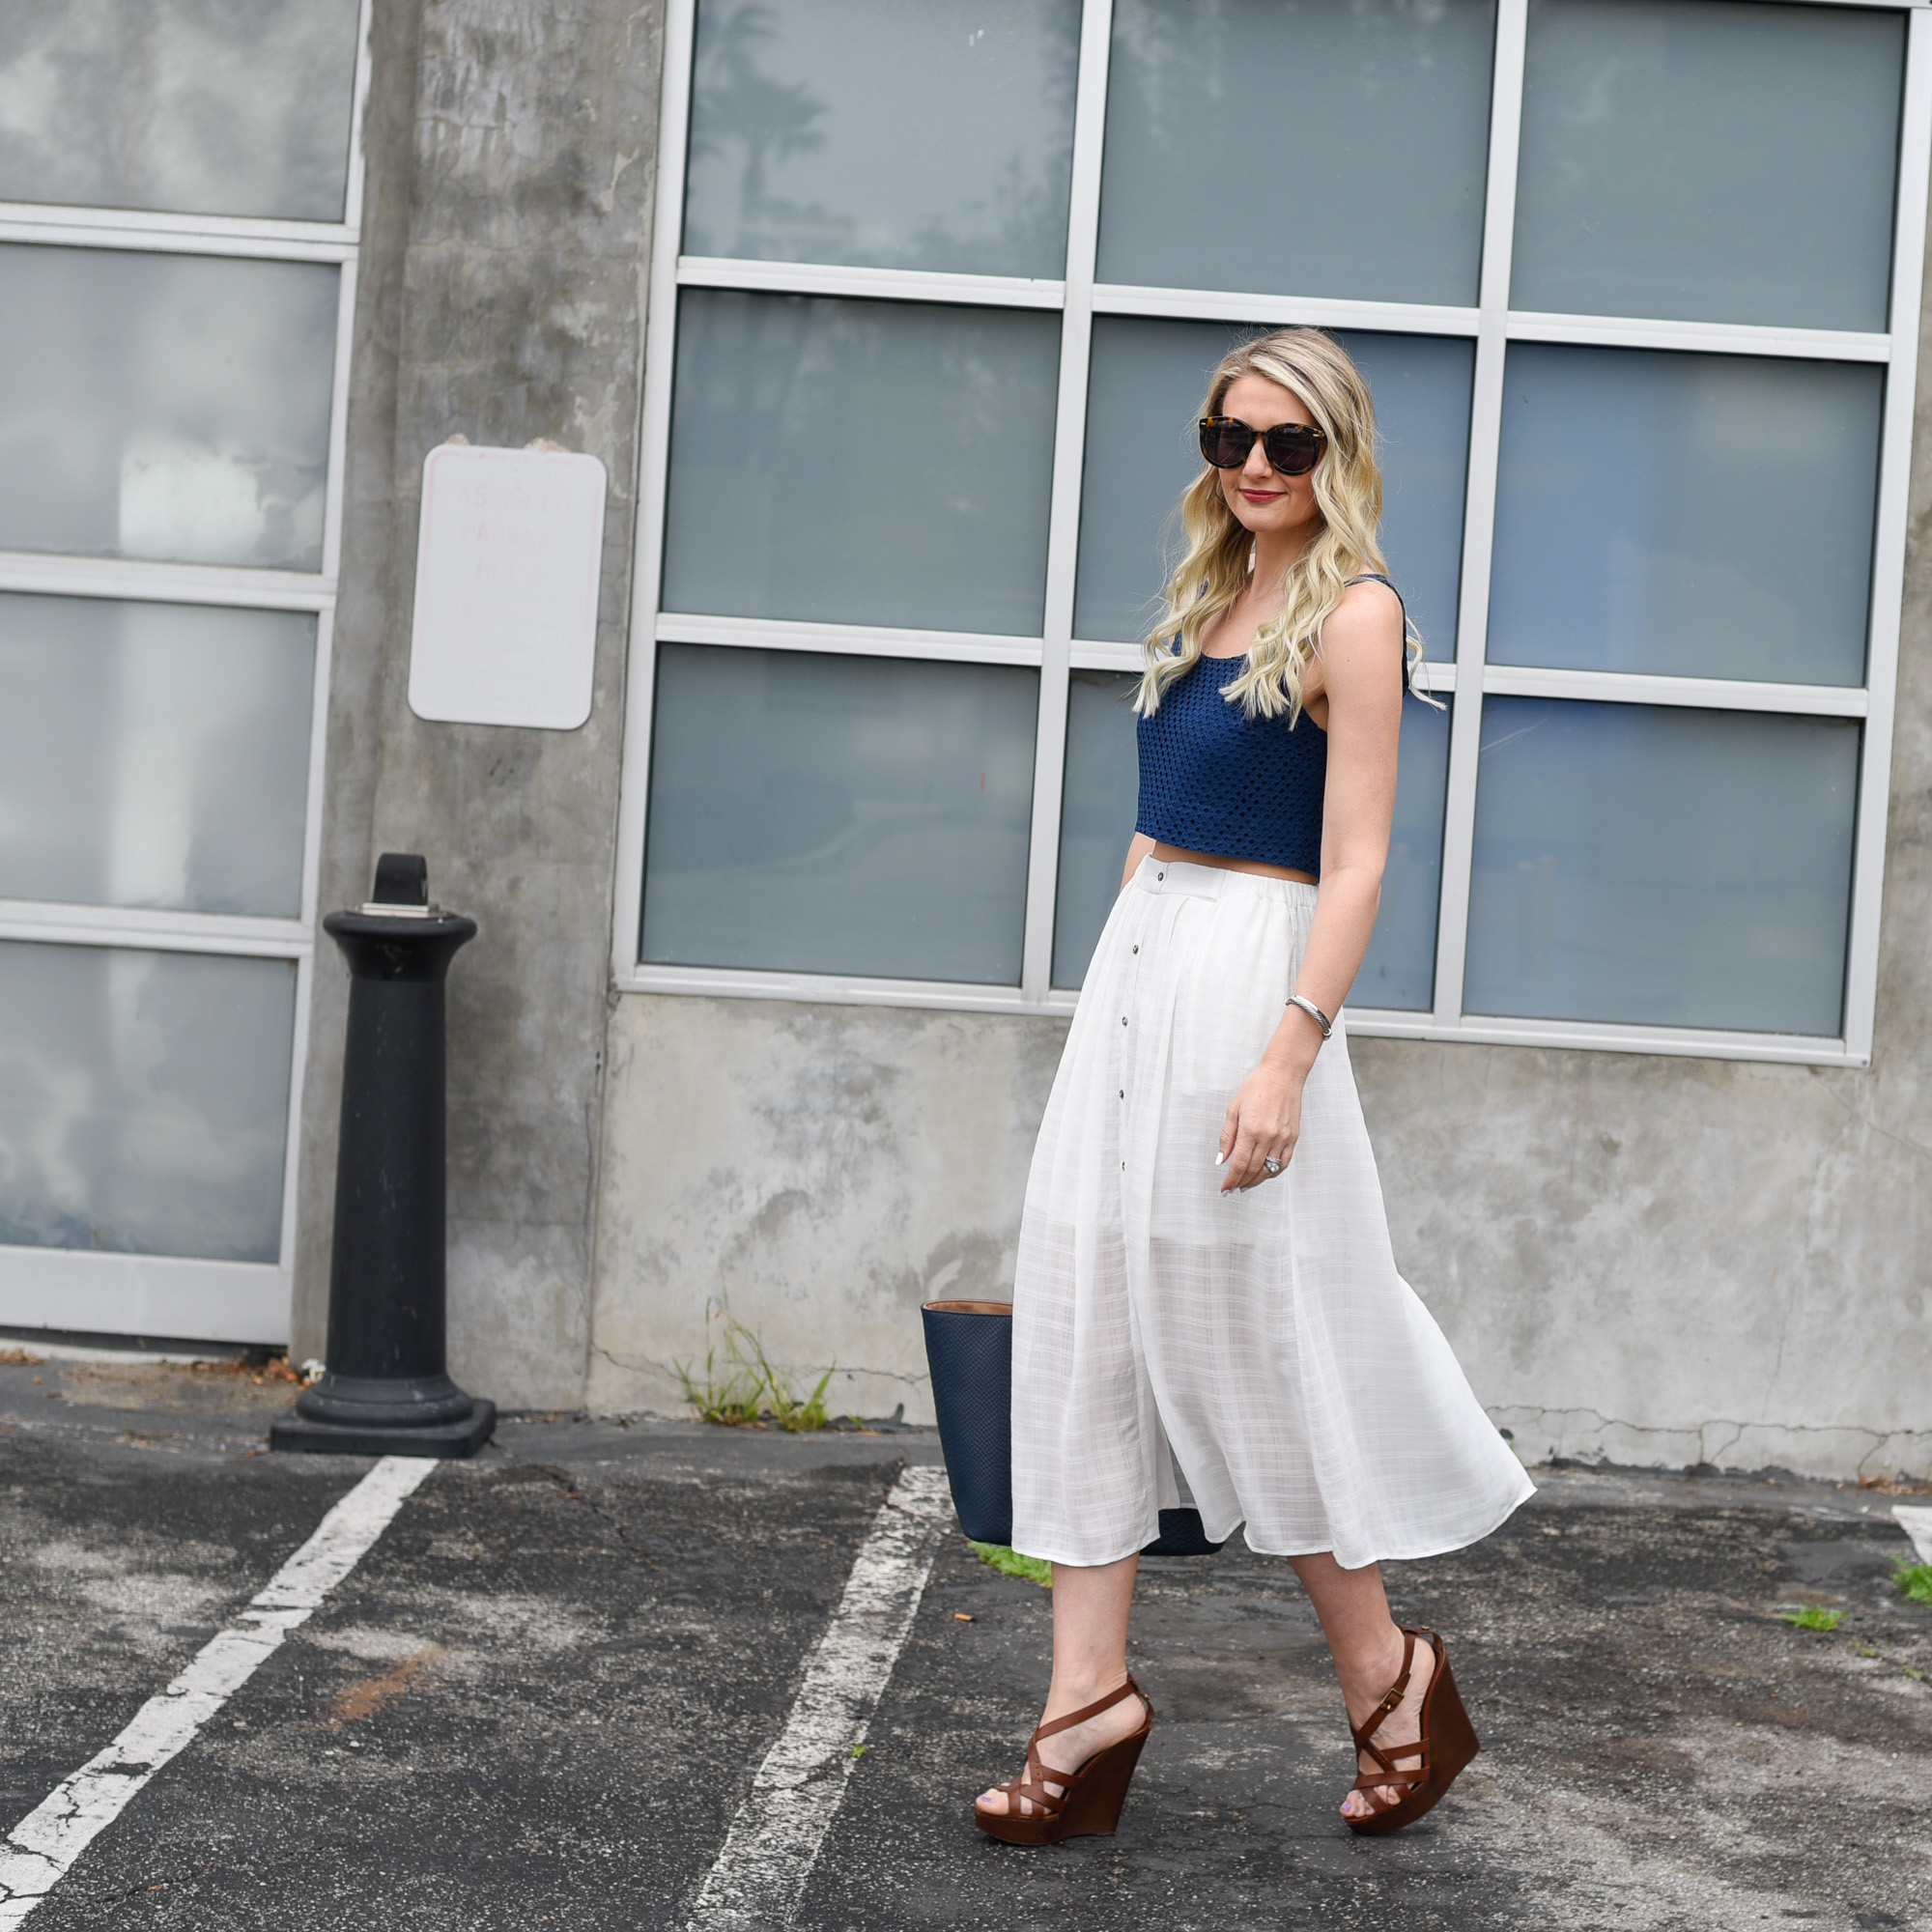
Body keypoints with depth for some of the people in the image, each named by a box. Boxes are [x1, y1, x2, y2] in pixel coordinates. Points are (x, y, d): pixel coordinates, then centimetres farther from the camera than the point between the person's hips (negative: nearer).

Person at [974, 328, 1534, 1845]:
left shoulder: (1353, 613, -8)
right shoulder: (1208, 598, 15)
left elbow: (1355, 863, -14)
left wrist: (1289, 1055, -21)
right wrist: (1116, 1003, 18)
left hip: (1252, 971, -8)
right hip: (1142, 963, 8)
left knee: (1260, 1337, -1)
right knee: (1088, 1318, 3)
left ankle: (1388, 1676, 17)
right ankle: (1090, 1696, 6)